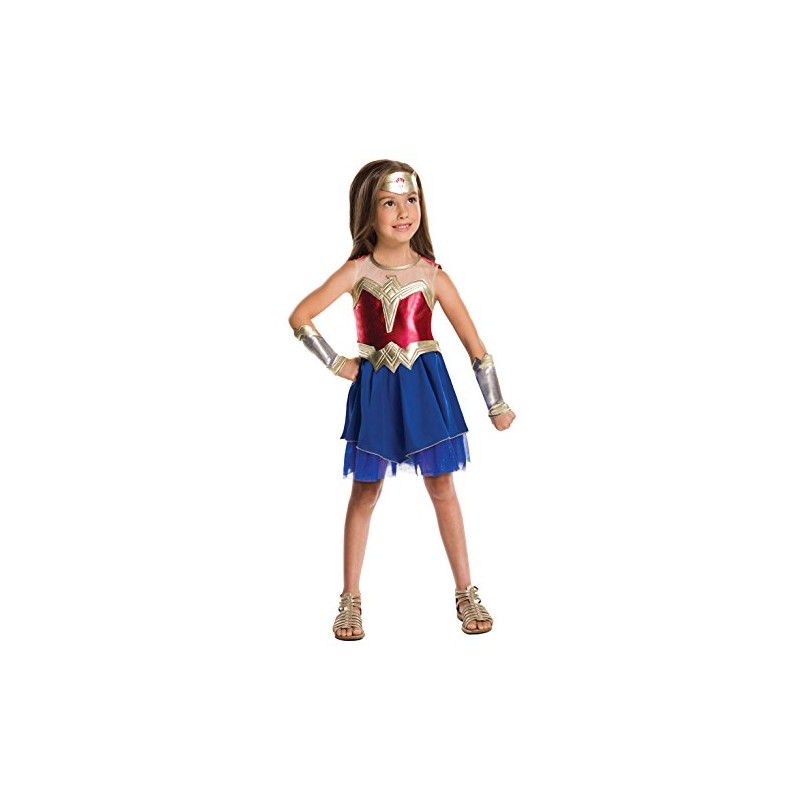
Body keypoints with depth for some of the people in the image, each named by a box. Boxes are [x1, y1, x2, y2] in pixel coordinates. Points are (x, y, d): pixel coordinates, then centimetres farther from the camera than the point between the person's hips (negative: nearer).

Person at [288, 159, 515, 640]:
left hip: (425, 387, 0)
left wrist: (497, 405, 0)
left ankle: (466, 593, 18)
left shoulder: (432, 275, -6)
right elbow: (300, 318, -4)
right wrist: (336, 364, -5)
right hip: (374, 389, 0)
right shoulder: (358, 271, -6)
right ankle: (351, 600, 17)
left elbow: (473, 343, -2)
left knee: (442, 489, 6)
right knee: (365, 493, 8)